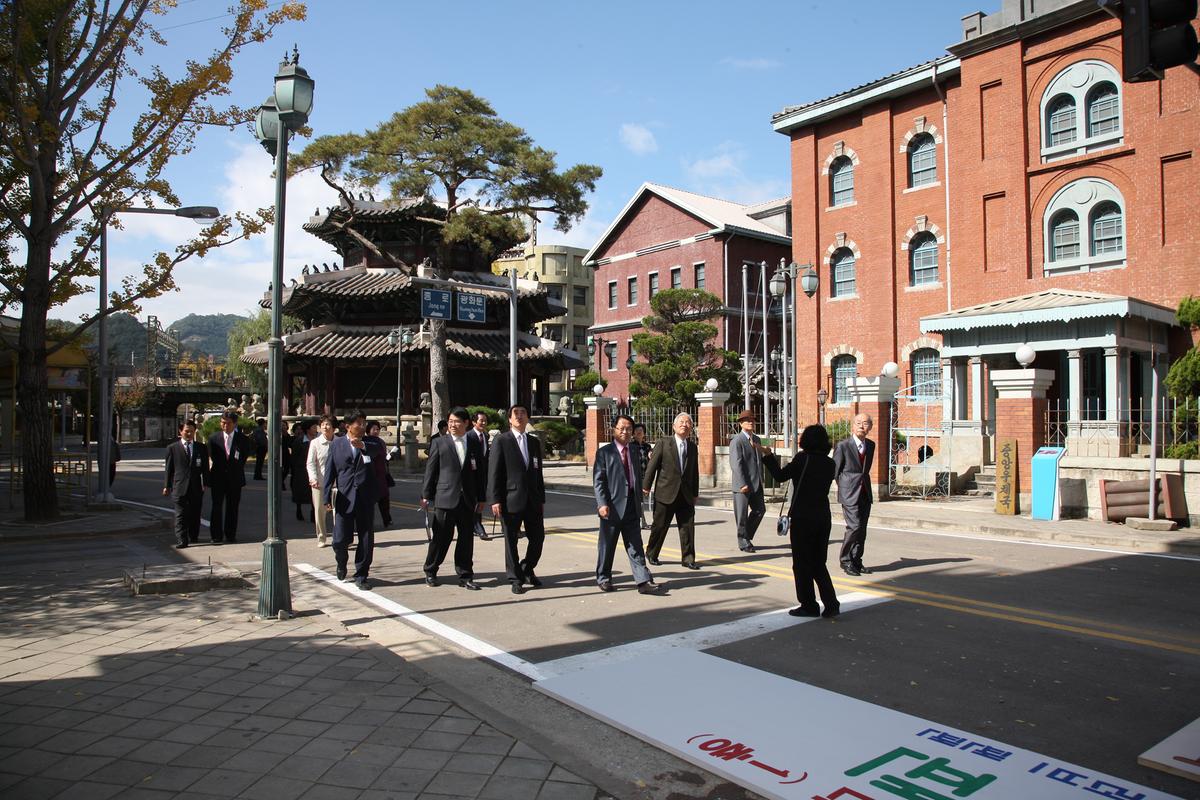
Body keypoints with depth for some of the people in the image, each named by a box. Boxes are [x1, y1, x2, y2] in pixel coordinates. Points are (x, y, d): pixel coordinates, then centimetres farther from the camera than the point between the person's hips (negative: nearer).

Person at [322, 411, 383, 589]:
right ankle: (342, 563, 33)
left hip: (366, 499, 1)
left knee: (366, 540, 4)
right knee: (340, 540, 1)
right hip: (344, 499, -1)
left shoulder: (369, 445, 5)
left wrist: (363, 446, -36)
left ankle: (361, 575, 18)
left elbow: (380, 454, -18)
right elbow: (329, 472, 4)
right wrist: (327, 497, -3)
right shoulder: (336, 444, 5)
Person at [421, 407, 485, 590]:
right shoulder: (439, 443, 1)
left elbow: (479, 471, 9)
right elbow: (430, 470, 2)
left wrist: (481, 498, 7)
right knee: (441, 538, 3)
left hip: (467, 500, 3)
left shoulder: (475, 443, 8)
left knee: (467, 539, 6)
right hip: (445, 498, -3)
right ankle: (430, 571, 22)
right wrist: (426, 495, 0)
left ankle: (465, 576, 16)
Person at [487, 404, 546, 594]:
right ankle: (515, 579, 18)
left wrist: (542, 499, 13)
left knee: (538, 537, 8)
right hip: (511, 499, -5)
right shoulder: (501, 441, -3)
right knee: (511, 541, 4)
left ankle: (527, 570, 31)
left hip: (533, 500, 5)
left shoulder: (534, 442, 13)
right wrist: (495, 500, -13)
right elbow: (494, 472, -7)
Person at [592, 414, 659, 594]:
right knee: (607, 545, 7)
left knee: (636, 547, 3)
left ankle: (643, 581, 1)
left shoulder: (634, 453, 14)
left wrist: (639, 501, 13)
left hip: (631, 507, 5)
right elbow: (598, 480, -10)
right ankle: (604, 579, 20)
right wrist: (602, 503, -19)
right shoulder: (604, 452, -4)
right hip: (612, 507, -5)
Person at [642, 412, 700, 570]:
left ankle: (688, 558, 9)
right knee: (660, 526, 6)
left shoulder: (692, 446, 10)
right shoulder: (663, 443, -4)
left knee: (688, 527, 0)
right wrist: (646, 486, -5)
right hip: (666, 493, -4)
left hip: (686, 494, 4)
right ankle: (651, 554, 25)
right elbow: (651, 465, -4)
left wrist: (695, 493, 14)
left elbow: (695, 472, 14)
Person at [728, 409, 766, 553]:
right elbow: (736, 464, -17)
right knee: (742, 514, 0)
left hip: (756, 483, 8)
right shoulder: (737, 441, -11)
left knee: (760, 510, 9)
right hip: (742, 484, -8)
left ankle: (747, 536, 26)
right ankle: (743, 542, 13)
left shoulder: (756, 439, 15)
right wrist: (742, 484, -21)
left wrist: (761, 479, 14)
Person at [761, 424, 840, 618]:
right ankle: (831, 604, 8)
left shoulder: (803, 458, -12)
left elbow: (780, 476, -7)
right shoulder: (829, 463, 5)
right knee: (819, 563, 16)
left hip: (802, 518, -6)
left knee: (802, 564, 6)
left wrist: (767, 455, 2)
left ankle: (809, 606, 12)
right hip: (823, 517, 6)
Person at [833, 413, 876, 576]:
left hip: (865, 492, 6)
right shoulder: (843, 445, -8)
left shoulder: (871, 445, 10)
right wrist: (844, 487, 3)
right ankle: (845, 560, 0)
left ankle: (856, 561, 17)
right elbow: (835, 470, -2)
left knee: (862, 529, 7)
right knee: (854, 526, -14)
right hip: (849, 493, -6)